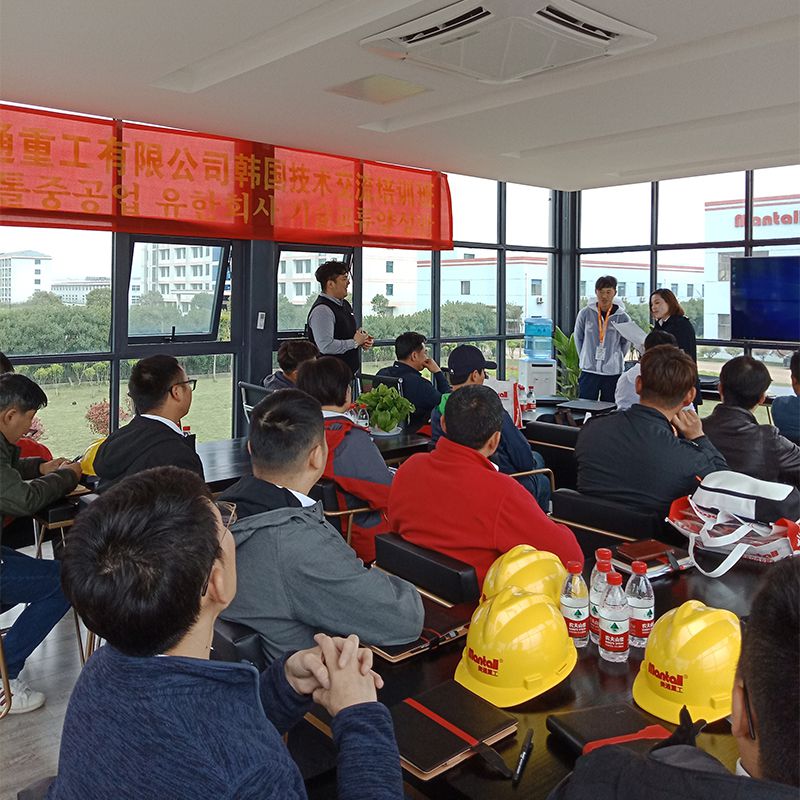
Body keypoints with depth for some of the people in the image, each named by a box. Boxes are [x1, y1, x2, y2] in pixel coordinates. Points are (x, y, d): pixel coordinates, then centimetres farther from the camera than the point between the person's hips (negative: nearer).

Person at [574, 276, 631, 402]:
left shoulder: (622, 317, -4)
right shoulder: (585, 313, -2)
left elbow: (625, 343, 10)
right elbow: (578, 338, 10)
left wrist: (615, 361, 7)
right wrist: (584, 358, 9)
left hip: (613, 373, 0)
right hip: (588, 372, 0)